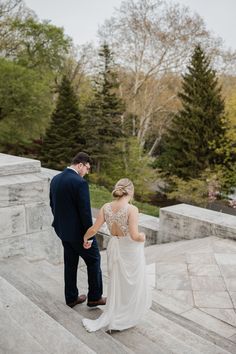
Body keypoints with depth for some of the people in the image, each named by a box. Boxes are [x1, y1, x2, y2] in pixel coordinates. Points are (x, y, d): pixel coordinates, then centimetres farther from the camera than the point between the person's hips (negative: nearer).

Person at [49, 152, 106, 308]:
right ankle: (95, 297, 21)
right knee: (94, 260, 11)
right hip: (78, 231, -8)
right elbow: (85, 212, -22)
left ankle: (71, 297, 30)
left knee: (70, 263, 19)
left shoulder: (55, 179, 3)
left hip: (63, 230, 8)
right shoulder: (80, 183, -22)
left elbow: (53, 205, 12)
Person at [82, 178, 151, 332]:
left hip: (114, 248, 5)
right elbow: (134, 236, -25)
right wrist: (142, 237, -4)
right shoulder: (132, 209, -22)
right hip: (130, 250, -5)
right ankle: (122, 320, 24)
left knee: (116, 283, 23)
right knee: (131, 285, 16)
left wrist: (85, 238, 15)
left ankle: (110, 319, 33)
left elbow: (94, 229, -4)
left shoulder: (106, 207, -7)